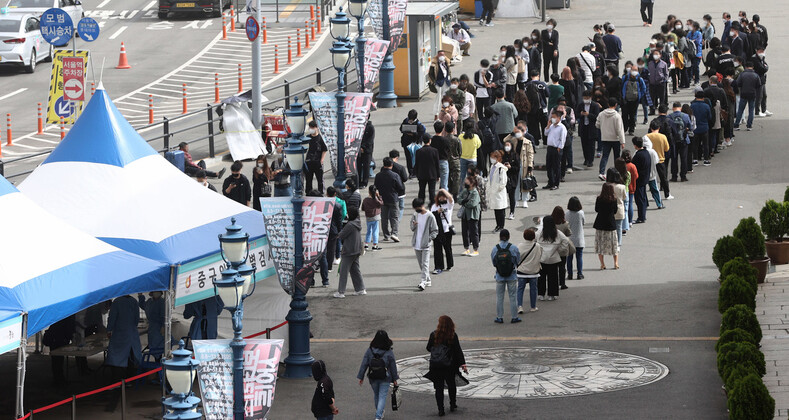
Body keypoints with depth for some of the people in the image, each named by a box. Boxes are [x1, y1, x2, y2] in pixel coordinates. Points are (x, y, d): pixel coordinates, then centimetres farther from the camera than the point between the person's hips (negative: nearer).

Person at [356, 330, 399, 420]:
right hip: (385, 379, -2)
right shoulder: (389, 352, -13)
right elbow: (393, 366, -6)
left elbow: (364, 365, -7)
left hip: (373, 378, 2)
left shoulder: (369, 351, -11)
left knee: (376, 395, 22)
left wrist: (361, 377, 2)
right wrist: (394, 379, 6)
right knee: (382, 396, 2)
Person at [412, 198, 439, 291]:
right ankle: (428, 280, 24)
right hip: (416, 244, 6)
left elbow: (435, 231, -4)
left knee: (425, 263, -12)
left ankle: (423, 282, -19)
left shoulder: (430, 216, -9)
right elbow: (412, 229, 15)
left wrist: (429, 238, -18)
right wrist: (413, 225, -8)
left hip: (425, 245, -6)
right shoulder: (415, 215, 7)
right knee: (421, 264, 13)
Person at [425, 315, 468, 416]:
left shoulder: (434, 335, -8)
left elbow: (428, 348, 2)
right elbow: (458, 351, -7)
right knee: (451, 385, 20)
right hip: (449, 366, 1)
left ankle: (440, 409, 2)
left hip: (435, 366, 0)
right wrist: (462, 364, -4)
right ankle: (453, 405, 29)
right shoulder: (453, 336, -8)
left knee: (439, 388, 6)